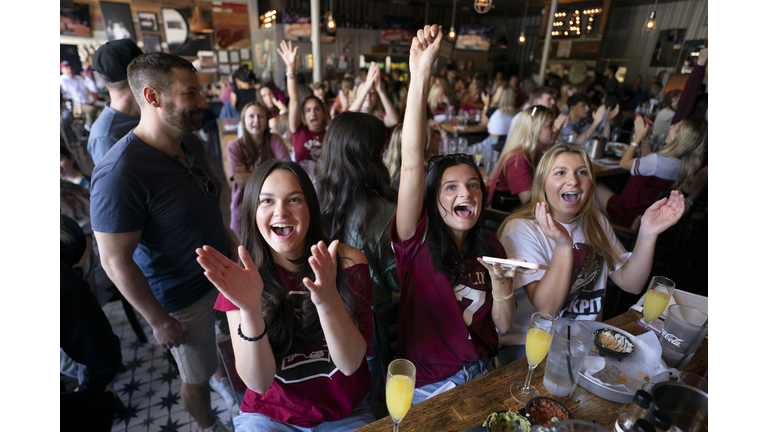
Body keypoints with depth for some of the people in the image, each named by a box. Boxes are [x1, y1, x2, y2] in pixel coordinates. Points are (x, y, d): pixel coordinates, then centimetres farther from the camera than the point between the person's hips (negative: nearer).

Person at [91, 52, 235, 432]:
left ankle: (226, 383, 61)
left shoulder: (192, 144, -4)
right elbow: (116, 262, -23)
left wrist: (232, 248, 12)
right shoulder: (120, 172, -28)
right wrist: (158, 320, -15)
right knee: (196, 377, 18)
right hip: (182, 301, -7)